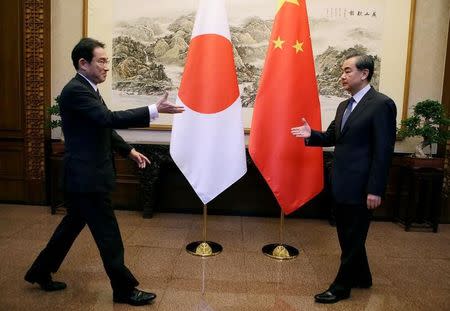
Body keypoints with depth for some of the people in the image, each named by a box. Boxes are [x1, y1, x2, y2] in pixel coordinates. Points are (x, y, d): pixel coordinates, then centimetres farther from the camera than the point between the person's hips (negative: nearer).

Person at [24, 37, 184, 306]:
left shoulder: (87, 89, 14)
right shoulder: (75, 91, -18)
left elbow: (104, 127, 20)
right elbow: (110, 118, -30)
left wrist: (129, 150, 16)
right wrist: (155, 110, -32)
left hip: (86, 175, 11)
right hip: (87, 177, -10)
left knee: (73, 224, 22)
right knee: (108, 234, -1)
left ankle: (40, 272, 39)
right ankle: (125, 289, 13)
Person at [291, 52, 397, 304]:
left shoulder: (382, 104, -13)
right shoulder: (344, 106, 13)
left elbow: (383, 151, -17)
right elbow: (332, 137, 16)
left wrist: (375, 190, -18)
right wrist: (311, 134, -5)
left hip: (360, 187, -8)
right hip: (343, 184, 8)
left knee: (353, 237, 6)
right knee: (347, 235, 19)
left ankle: (341, 287, 21)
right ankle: (361, 277, 39)